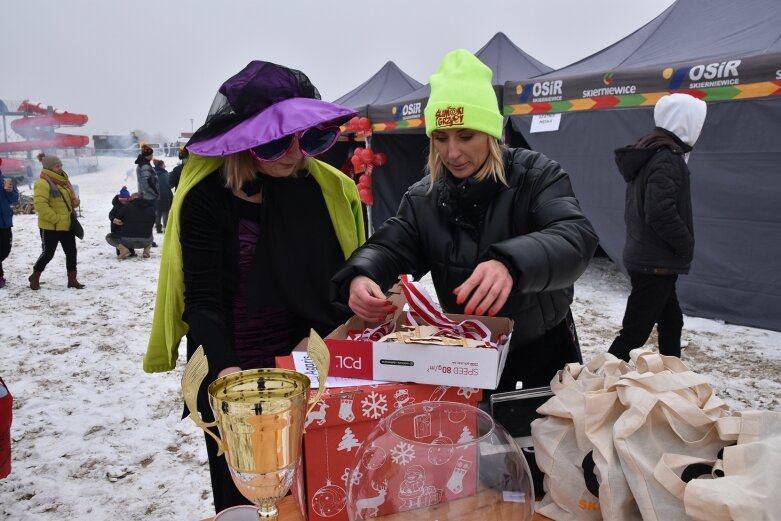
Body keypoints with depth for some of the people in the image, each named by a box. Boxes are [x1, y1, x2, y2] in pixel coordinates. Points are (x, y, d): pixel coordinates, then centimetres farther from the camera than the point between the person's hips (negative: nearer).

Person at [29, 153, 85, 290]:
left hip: (66, 224, 8)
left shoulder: (62, 181, 12)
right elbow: (40, 205, -23)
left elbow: (69, 198, 23)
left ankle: (72, 279, 15)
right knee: (48, 253, 1)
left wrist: (75, 201, 0)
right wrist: (55, 218, -22)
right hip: (50, 226, -8)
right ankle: (35, 277, 22)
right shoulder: (42, 183, -16)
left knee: (71, 251, 7)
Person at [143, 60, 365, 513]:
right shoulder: (206, 198, -11)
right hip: (235, 379, -2)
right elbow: (203, 300, -13)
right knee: (244, 500, 15)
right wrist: (224, 369, -27)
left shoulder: (326, 188, -4)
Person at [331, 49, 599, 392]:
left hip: (544, 345, -2)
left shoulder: (536, 175, -18)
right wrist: (361, 277, -37)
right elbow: (390, 248, -12)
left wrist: (511, 264, -54)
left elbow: (576, 238, -33)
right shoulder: (423, 197, -6)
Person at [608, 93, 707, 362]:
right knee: (634, 333, -6)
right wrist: (687, 246, -11)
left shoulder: (649, 154, 13)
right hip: (656, 263, -10)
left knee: (671, 322, 21)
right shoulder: (667, 159, -17)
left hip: (645, 258, 10)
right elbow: (662, 214, -26)